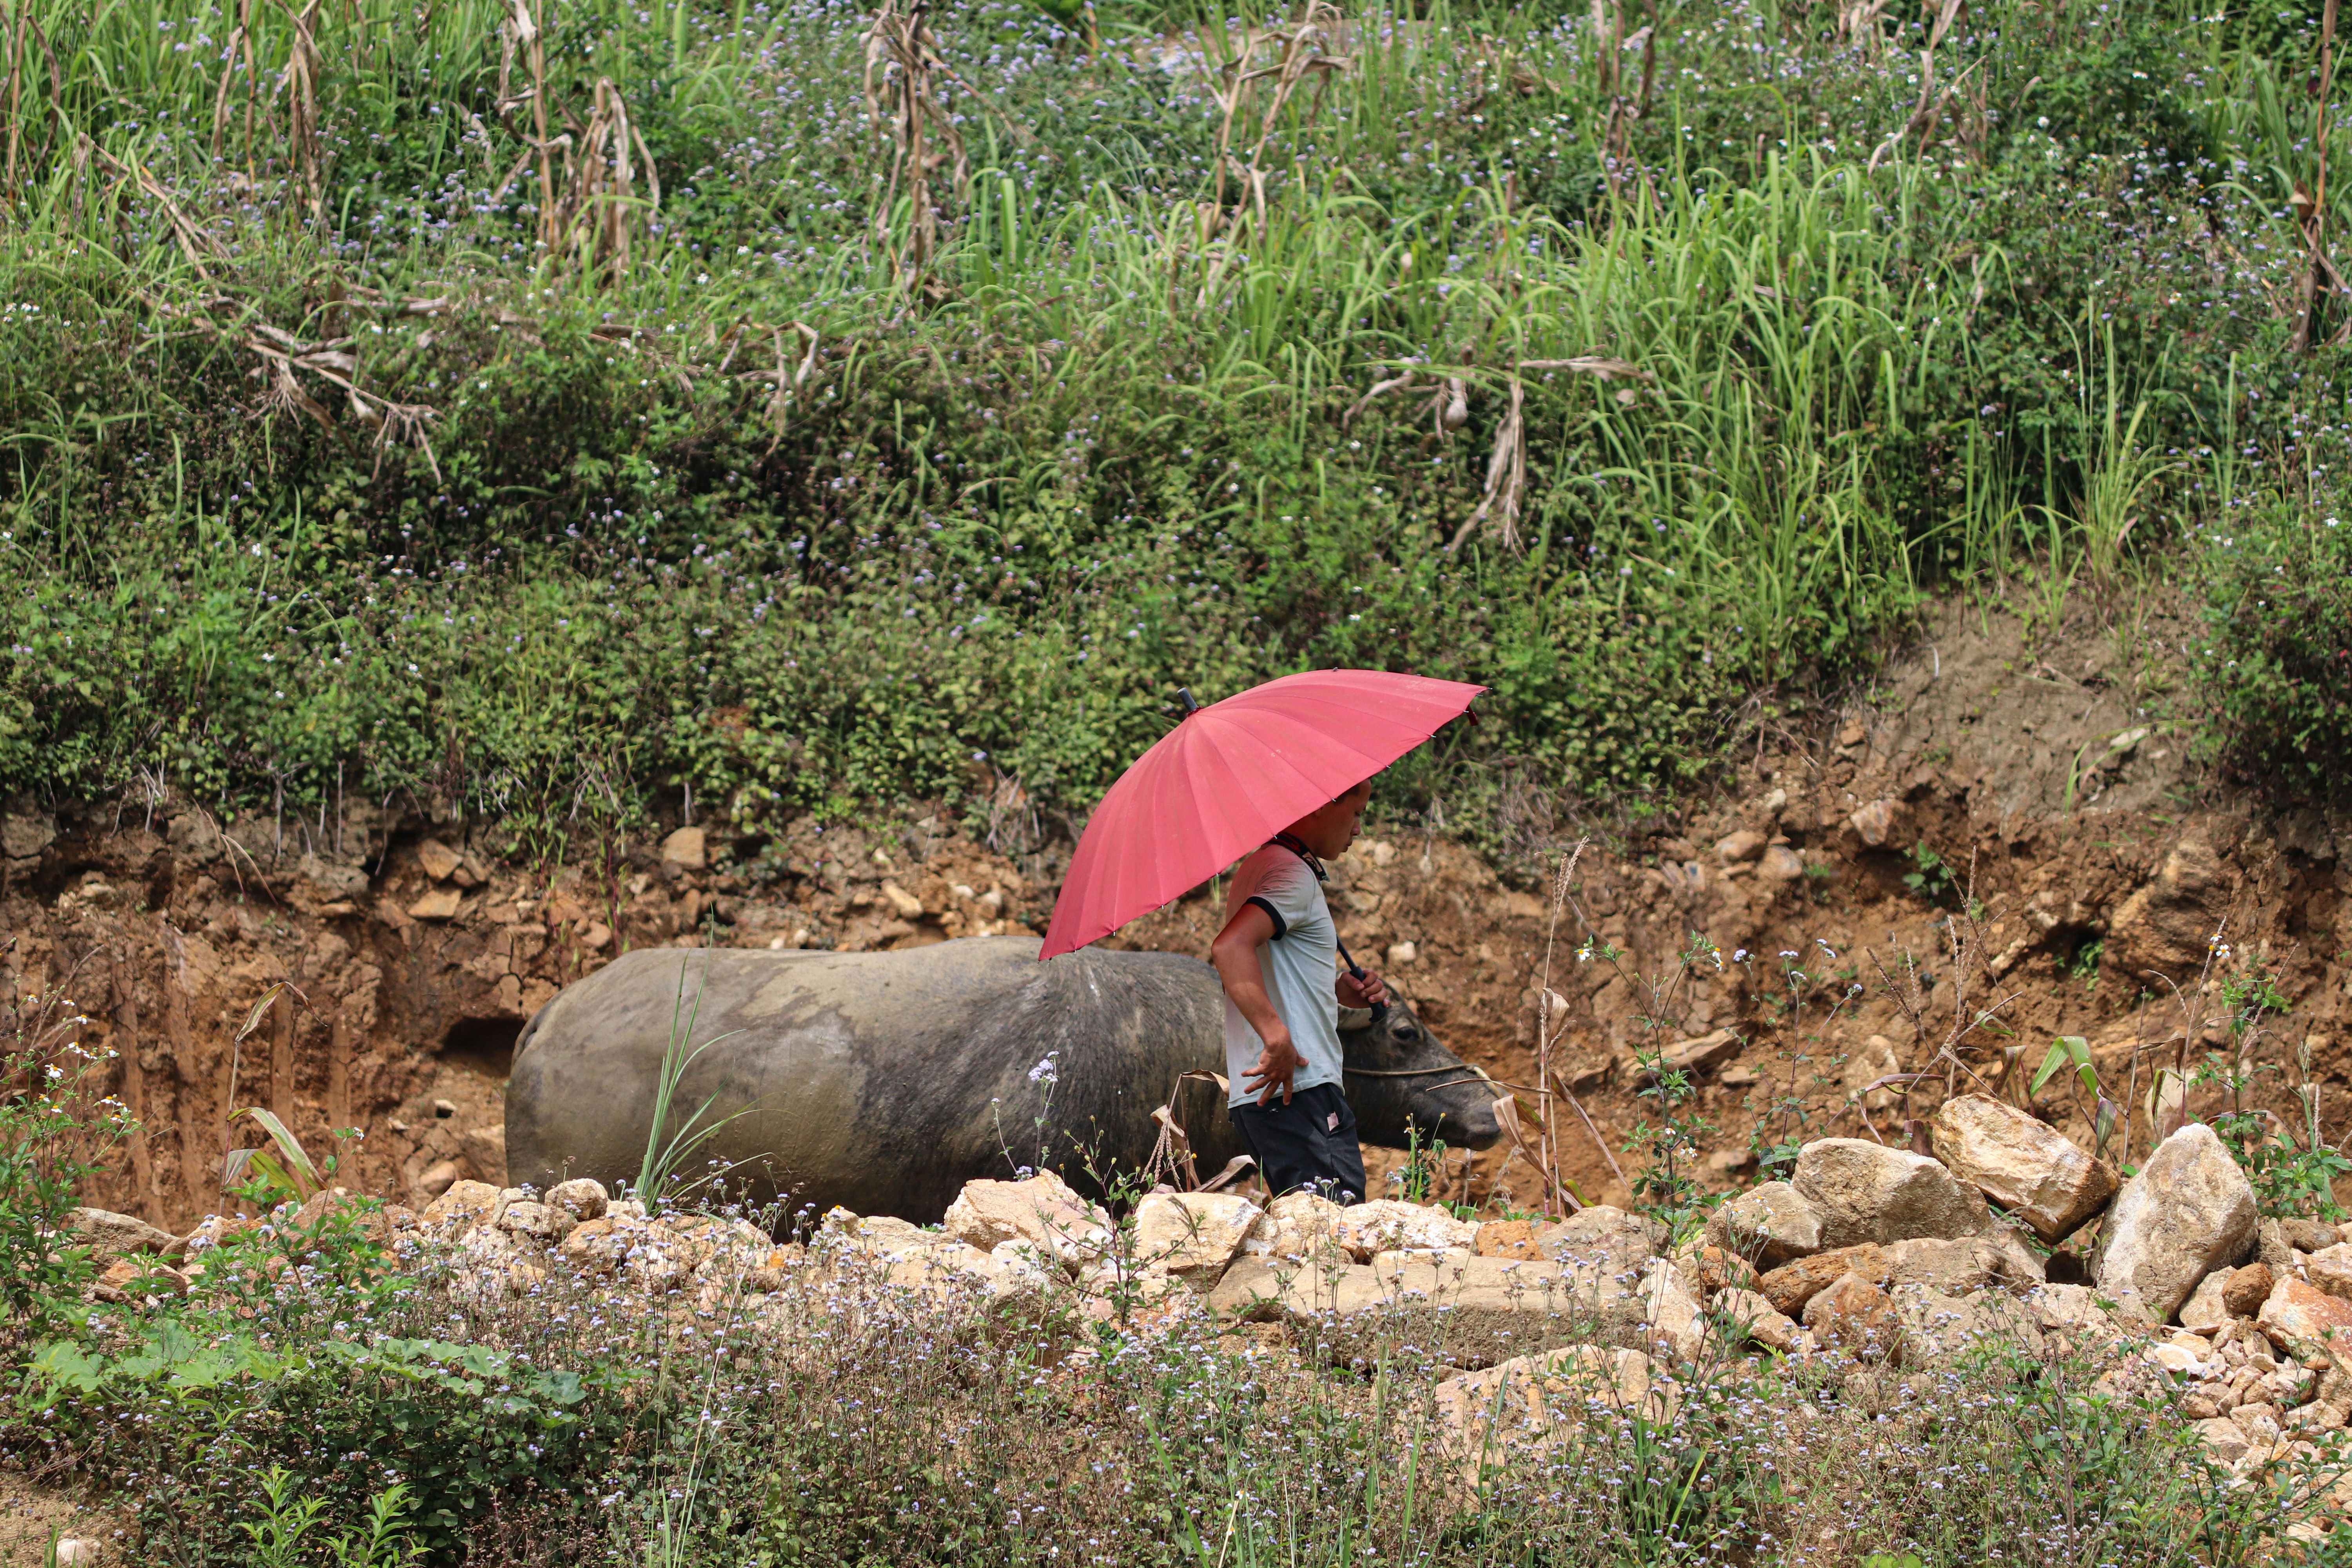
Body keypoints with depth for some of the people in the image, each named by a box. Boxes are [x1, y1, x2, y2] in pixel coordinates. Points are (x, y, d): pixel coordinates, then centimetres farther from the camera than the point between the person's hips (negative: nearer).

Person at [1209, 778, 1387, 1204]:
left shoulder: (1260, 866, 23)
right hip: (1300, 1094, -10)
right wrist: (1278, 1039, -30)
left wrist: (1342, 989, 15)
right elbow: (1229, 948, -27)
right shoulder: (1293, 873, -10)